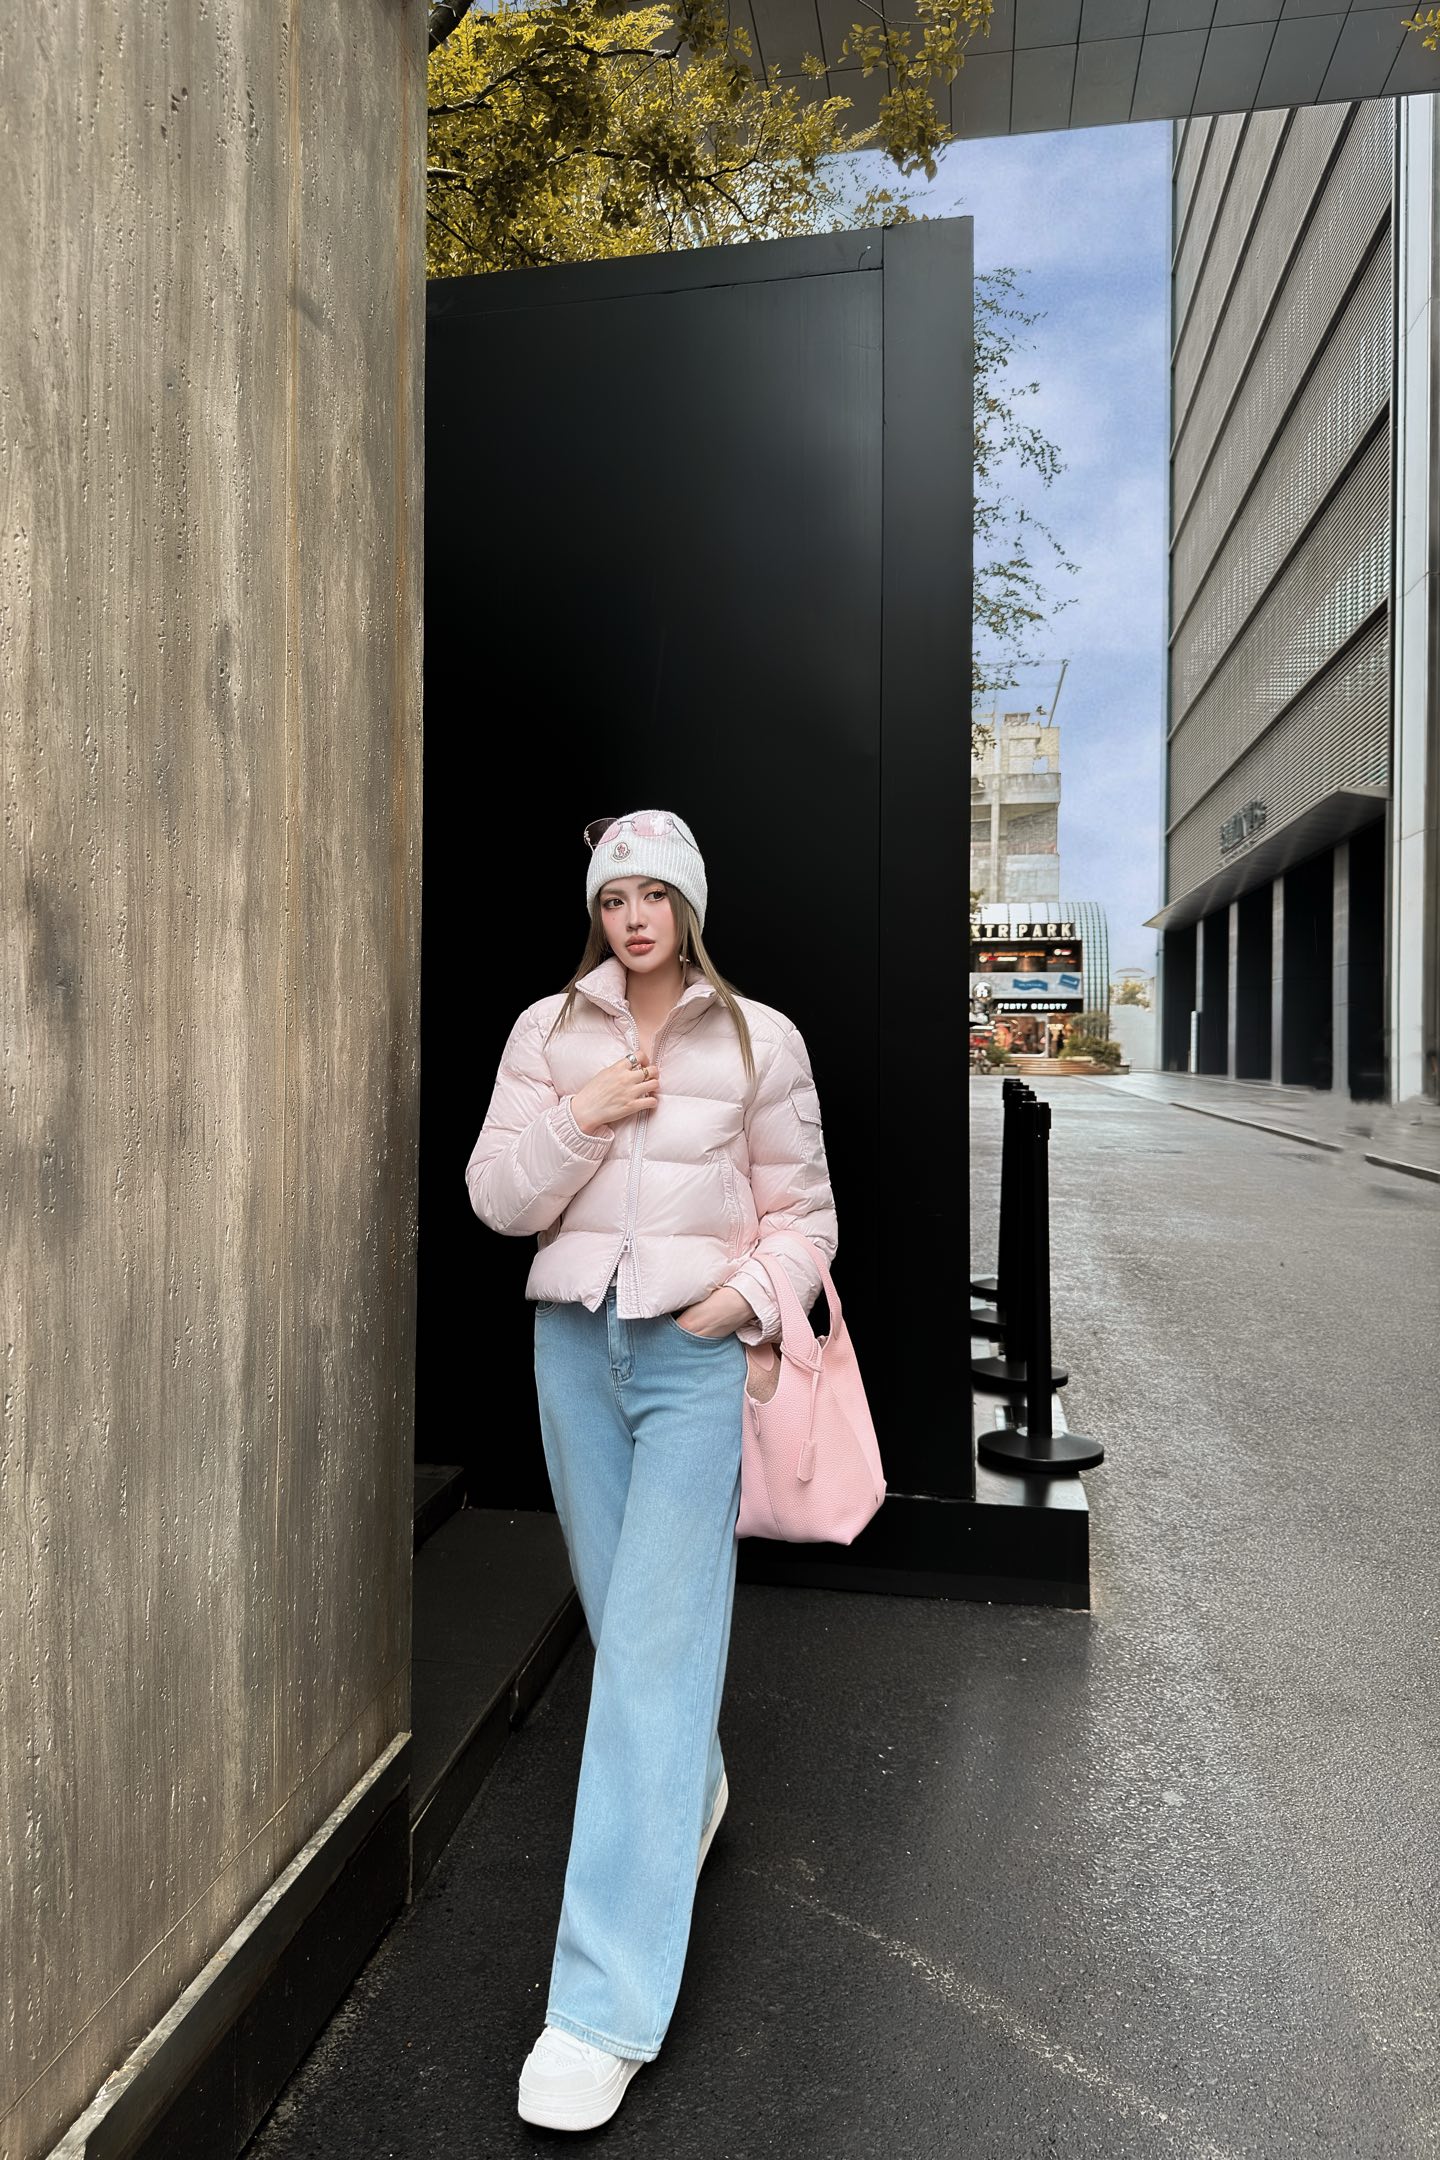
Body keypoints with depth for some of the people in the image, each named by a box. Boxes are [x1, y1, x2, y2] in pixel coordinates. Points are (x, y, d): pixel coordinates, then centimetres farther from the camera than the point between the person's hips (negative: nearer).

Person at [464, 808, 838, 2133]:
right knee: (621, 1613, 16)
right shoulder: (548, 1031, 5)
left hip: (697, 1346, -3)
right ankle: (696, 1789, 47)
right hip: (575, 1339, 4)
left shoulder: (759, 1039, 0)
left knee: (659, 1642, -6)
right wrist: (580, 1119, -13)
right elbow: (496, 1199, 1)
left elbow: (804, 1207, 4)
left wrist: (756, 1292, -12)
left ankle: (609, 2003, 3)